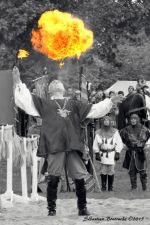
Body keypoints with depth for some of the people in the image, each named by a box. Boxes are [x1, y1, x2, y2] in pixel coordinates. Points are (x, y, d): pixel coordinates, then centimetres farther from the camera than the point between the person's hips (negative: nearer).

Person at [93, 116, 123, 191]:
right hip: (102, 154, 1)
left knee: (111, 171, -2)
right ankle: (103, 186, 5)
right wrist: (97, 153, 2)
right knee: (103, 171, -2)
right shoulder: (99, 133, 6)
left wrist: (117, 153, -2)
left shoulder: (115, 132, 3)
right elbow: (95, 144, 10)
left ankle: (110, 186, 7)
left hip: (111, 154, -1)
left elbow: (119, 143, 5)